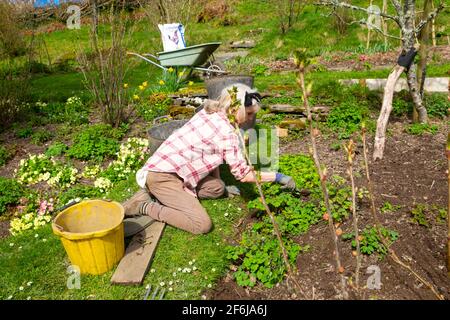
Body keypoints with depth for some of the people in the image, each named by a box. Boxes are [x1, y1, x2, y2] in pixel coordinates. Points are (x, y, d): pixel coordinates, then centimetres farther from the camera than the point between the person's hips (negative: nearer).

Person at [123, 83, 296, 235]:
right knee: (202, 225, -17)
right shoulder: (226, 132, -19)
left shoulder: (209, 112, 8)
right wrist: (277, 176, -8)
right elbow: (243, 174, -16)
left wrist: (219, 180, 12)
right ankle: (145, 206, -6)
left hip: (168, 166, 10)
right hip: (161, 177, -10)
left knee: (217, 188, 11)